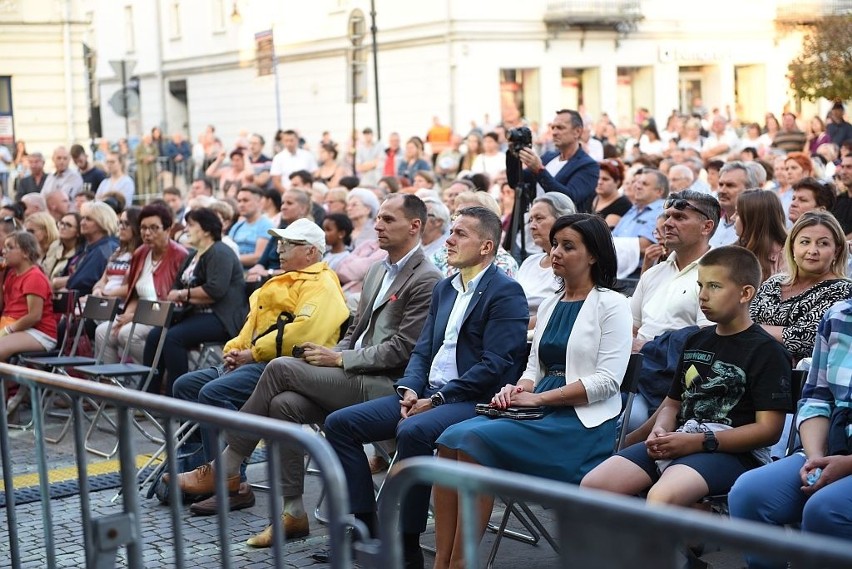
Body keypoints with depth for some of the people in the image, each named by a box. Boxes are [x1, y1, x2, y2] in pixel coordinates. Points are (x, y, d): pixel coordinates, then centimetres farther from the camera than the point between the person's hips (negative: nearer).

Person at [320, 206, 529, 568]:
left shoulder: (506, 293, -8)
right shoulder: (444, 289, 19)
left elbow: (495, 366, -16)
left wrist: (438, 399, -17)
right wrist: (410, 389, -2)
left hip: (474, 400, -9)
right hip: (426, 394, 9)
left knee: (413, 431, -37)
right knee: (339, 423, -4)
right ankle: (368, 526, -2)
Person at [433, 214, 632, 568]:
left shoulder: (611, 305, -2)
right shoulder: (549, 305, 20)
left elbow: (607, 381, -11)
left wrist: (538, 398, -14)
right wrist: (518, 390, -3)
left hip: (582, 422, -7)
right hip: (540, 416, 7)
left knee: (477, 439, -28)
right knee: (452, 438, -20)